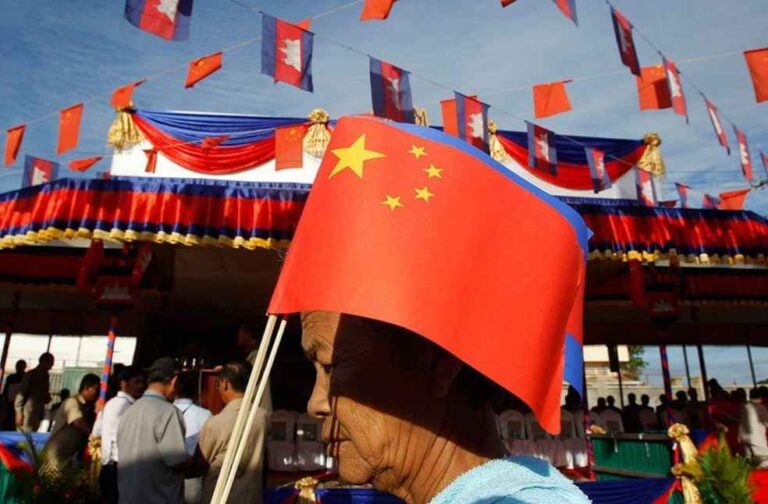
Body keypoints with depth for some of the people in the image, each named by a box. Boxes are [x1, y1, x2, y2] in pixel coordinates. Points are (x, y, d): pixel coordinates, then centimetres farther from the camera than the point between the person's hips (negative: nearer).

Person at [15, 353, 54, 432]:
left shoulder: (45, 376, 11)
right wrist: (19, 412, -16)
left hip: (38, 413, 6)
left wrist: (47, 398, 1)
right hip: (28, 412, -6)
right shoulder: (31, 374, -8)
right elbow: (21, 394, -11)